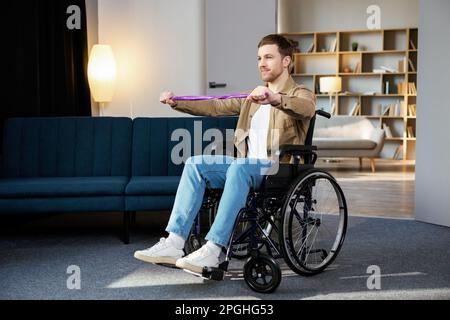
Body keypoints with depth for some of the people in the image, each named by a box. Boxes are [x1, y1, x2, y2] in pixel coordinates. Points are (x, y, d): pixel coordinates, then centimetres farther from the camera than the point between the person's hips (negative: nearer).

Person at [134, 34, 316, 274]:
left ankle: (213, 250, -41)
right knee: (195, 164, -17)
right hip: (246, 166, 6)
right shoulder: (252, 99, 28)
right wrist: (176, 103, 7)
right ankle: (174, 243, -25)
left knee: (239, 167, -37)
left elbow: (307, 108, -20)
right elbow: (215, 107, 20)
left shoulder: (300, 94, 5)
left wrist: (274, 98, -40)